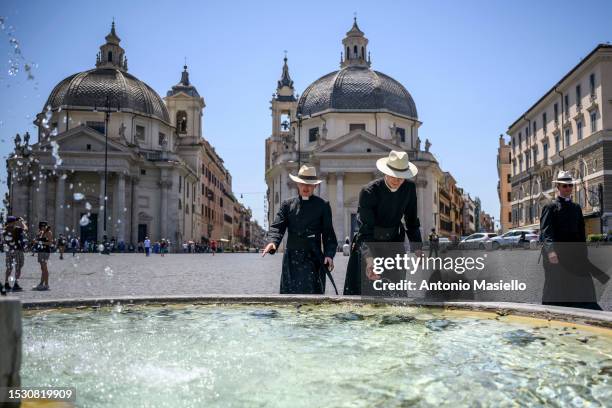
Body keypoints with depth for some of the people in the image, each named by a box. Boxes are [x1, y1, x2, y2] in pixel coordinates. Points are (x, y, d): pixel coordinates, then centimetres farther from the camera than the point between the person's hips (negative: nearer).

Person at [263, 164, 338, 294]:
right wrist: (273, 242, -20)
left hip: (313, 260, -2)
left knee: (312, 292, -7)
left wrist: (329, 254, -8)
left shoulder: (323, 205, 7)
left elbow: (328, 233, 6)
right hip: (291, 259, 2)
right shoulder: (287, 204, 10)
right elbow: (277, 226, 1)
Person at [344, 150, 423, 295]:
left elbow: (412, 221, 5)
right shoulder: (369, 191, -22)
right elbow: (366, 229, -28)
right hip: (369, 244, -4)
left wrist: (417, 249, 1)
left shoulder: (409, 188, -7)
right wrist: (370, 259, -39)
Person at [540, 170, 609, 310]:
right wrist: (550, 250, -29)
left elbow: (581, 232, 19)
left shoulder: (576, 208, 18)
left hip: (576, 256, 5)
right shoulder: (550, 207, -2)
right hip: (556, 257, -5)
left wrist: (584, 254, 13)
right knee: (554, 292, 1)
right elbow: (546, 231, -14)